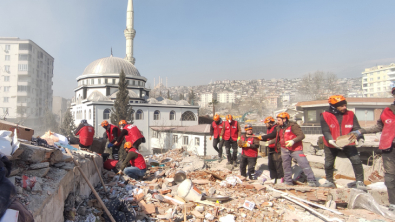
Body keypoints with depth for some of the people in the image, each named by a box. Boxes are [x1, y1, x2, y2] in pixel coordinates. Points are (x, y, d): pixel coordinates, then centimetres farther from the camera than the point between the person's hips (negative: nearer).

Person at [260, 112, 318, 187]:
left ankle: (312, 181, -5)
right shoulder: (279, 128, 11)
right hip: (284, 149, 7)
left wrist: (293, 141, -31)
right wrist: (270, 142, 16)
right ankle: (288, 181, 23)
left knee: (304, 164, -10)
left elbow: (302, 135, -18)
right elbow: (277, 138, 25)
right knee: (286, 165, 11)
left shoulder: (293, 126, -12)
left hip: (296, 149, -7)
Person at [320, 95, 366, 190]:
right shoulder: (325, 116, -12)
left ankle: (360, 181, 7)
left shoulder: (350, 115, -5)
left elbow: (356, 128, -6)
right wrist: (330, 140, -32)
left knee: (356, 161, -11)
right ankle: (329, 181, 30)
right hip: (331, 145, -1)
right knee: (328, 164, 8)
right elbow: (325, 131, -15)